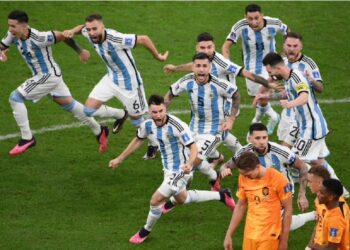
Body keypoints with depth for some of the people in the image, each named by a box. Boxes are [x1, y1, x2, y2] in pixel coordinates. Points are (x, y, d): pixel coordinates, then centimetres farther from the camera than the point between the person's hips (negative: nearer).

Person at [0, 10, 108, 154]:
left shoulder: (38, 38, -30)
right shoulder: (13, 35, -9)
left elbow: (63, 36, -20)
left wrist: (80, 51, -6)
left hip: (49, 75, -8)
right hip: (41, 76, 8)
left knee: (15, 98, -13)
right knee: (68, 103, 19)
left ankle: (27, 138, -5)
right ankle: (99, 131, 33)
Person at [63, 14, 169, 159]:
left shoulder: (115, 39, -36)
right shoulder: (91, 35, -15)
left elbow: (144, 39, -29)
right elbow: (82, 28, 11)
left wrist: (158, 56, -14)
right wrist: (73, 31, -12)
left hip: (129, 83, -6)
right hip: (111, 79, 7)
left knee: (137, 121, 8)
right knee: (89, 109, -1)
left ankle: (154, 144, 37)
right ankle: (120, 115, 26)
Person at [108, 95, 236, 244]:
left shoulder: (177, 126, -31)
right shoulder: (148, 124, -11)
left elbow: (193, 148, -27)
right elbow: (138, 140, 9)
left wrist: (189, 164, -46)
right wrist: (119, 159, 14)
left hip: (180, 171, -8)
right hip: (168, 169, 8)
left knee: (156, 200, -8)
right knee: (182, 199, 28)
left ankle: (145, 231, 21)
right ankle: (222, 196, 44)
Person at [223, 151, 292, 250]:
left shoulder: (277, 179, -15)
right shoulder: (243, 178, -2)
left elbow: (288, 209, -6)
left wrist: (284, 240, -4)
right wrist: (228, 235, 11)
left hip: (269, 237, -4)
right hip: (249, 235, 4)